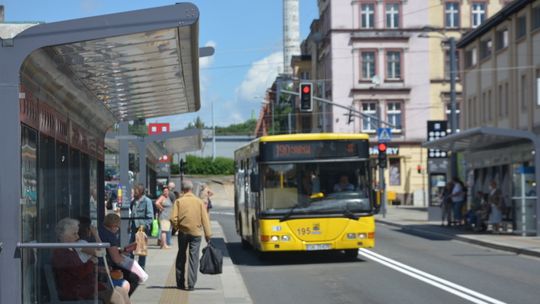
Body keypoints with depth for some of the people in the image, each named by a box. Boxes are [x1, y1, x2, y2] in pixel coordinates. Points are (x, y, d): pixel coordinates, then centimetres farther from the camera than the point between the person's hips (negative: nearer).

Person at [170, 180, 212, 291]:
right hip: (196, 233, -1)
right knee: (193, 258, 3)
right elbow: (205, 219, -3)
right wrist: (208, 234, 0)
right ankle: (191, 284, -2)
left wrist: (177, 227, 10)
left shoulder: (179, 201, -4)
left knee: (181, 257, 14)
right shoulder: (199, 201, -1)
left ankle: (180, 283, 18)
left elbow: (173, 218, -9)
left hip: (183, 232, 1)